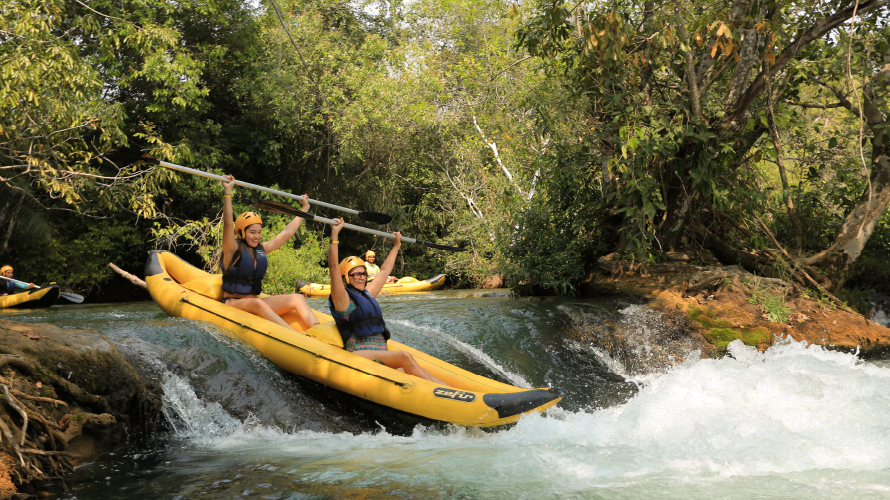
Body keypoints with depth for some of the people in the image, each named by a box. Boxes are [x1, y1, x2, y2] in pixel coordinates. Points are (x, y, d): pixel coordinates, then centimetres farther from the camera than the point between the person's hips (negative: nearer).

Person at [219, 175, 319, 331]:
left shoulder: (261, 249, 13)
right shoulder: (233, 249, -5)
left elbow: (287, 233, 22)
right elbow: (228, 223, -21)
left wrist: (305, 209, 30)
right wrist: (228, 191, -27)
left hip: (255, 304, 7)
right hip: (232, 303, -7)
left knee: (297, 299, -12)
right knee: (258, 304, -39)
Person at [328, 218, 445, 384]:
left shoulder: (367, 294, 25)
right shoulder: (342, 297, 3)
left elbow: (384, 271, 37)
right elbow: (334, 266, -10)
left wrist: (396, 246, 45)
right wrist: (334, 235, -13)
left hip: (382, 354, 7)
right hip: (359, 354, -7)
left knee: (410, 372, -21)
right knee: (404, 357, -28)